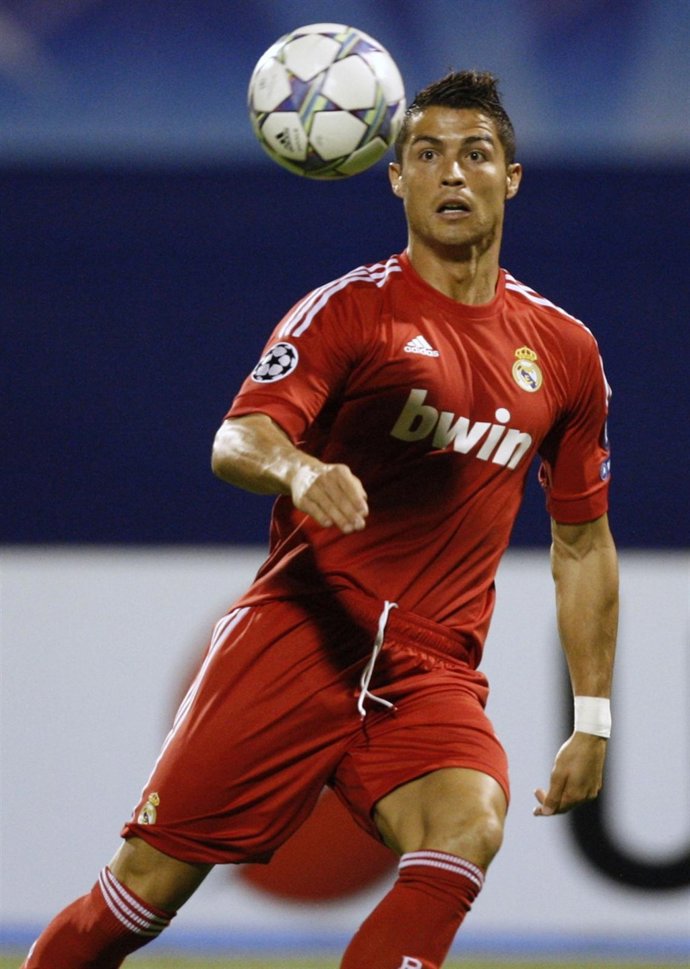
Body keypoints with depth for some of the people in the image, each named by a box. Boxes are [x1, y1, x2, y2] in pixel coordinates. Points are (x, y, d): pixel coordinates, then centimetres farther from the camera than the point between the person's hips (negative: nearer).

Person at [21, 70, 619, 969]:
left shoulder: (564, 351, 12)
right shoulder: (352, 309, 1)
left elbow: (583, 543, 21)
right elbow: (235, 440, -12)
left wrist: (593, 718, 16)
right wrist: (297, 468, -36)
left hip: (434, 672, 2)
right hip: (298, 628, -2)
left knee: (470, 825, -29)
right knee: (152, 879, -6)